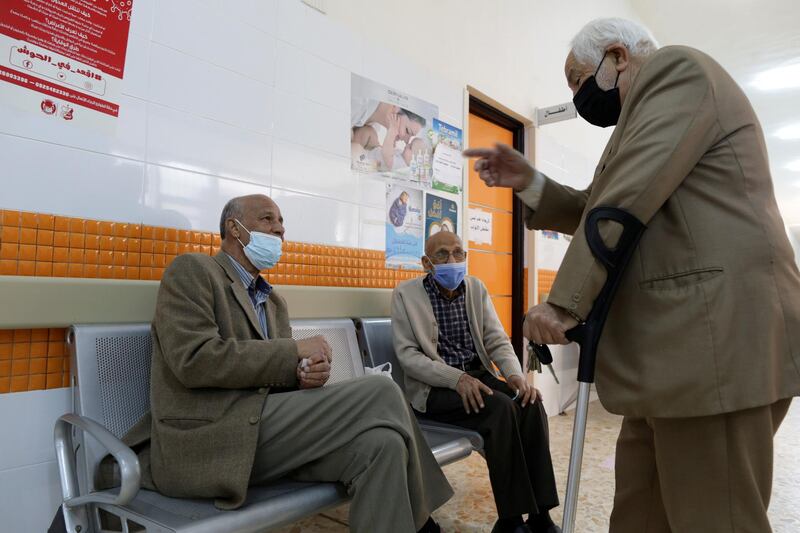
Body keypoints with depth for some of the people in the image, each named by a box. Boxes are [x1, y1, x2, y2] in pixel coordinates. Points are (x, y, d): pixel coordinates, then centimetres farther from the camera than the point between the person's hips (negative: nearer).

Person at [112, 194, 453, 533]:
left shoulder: (274, 302, 22)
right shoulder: (192, 271, -1)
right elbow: (194, 359, -16)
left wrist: (305, 375, -7)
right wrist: (295, 350, -13)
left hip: (258, 432, 7)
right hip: (206, 443, -7)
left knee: (381, 443, -18)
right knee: (380, 393, -16)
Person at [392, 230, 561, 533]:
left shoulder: (476, 288, 7)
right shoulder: (406, 294, -7)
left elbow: (496, 340, 4)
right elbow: (407, 355, -12)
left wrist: (515, 374, -17)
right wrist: (456, 378, -26)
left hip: (478, 375, 5)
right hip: (434, 387, -5)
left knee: (531, 405, -22)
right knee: (501, 408, -29)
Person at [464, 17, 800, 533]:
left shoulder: (676, 68, -2)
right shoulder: (654, 99, 28)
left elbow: (628, 200, -16)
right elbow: (601, 212, 25)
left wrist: (565, 301, -15)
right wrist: (530, 183, 12)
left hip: (718, 334, -10)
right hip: (681, 339, 10)